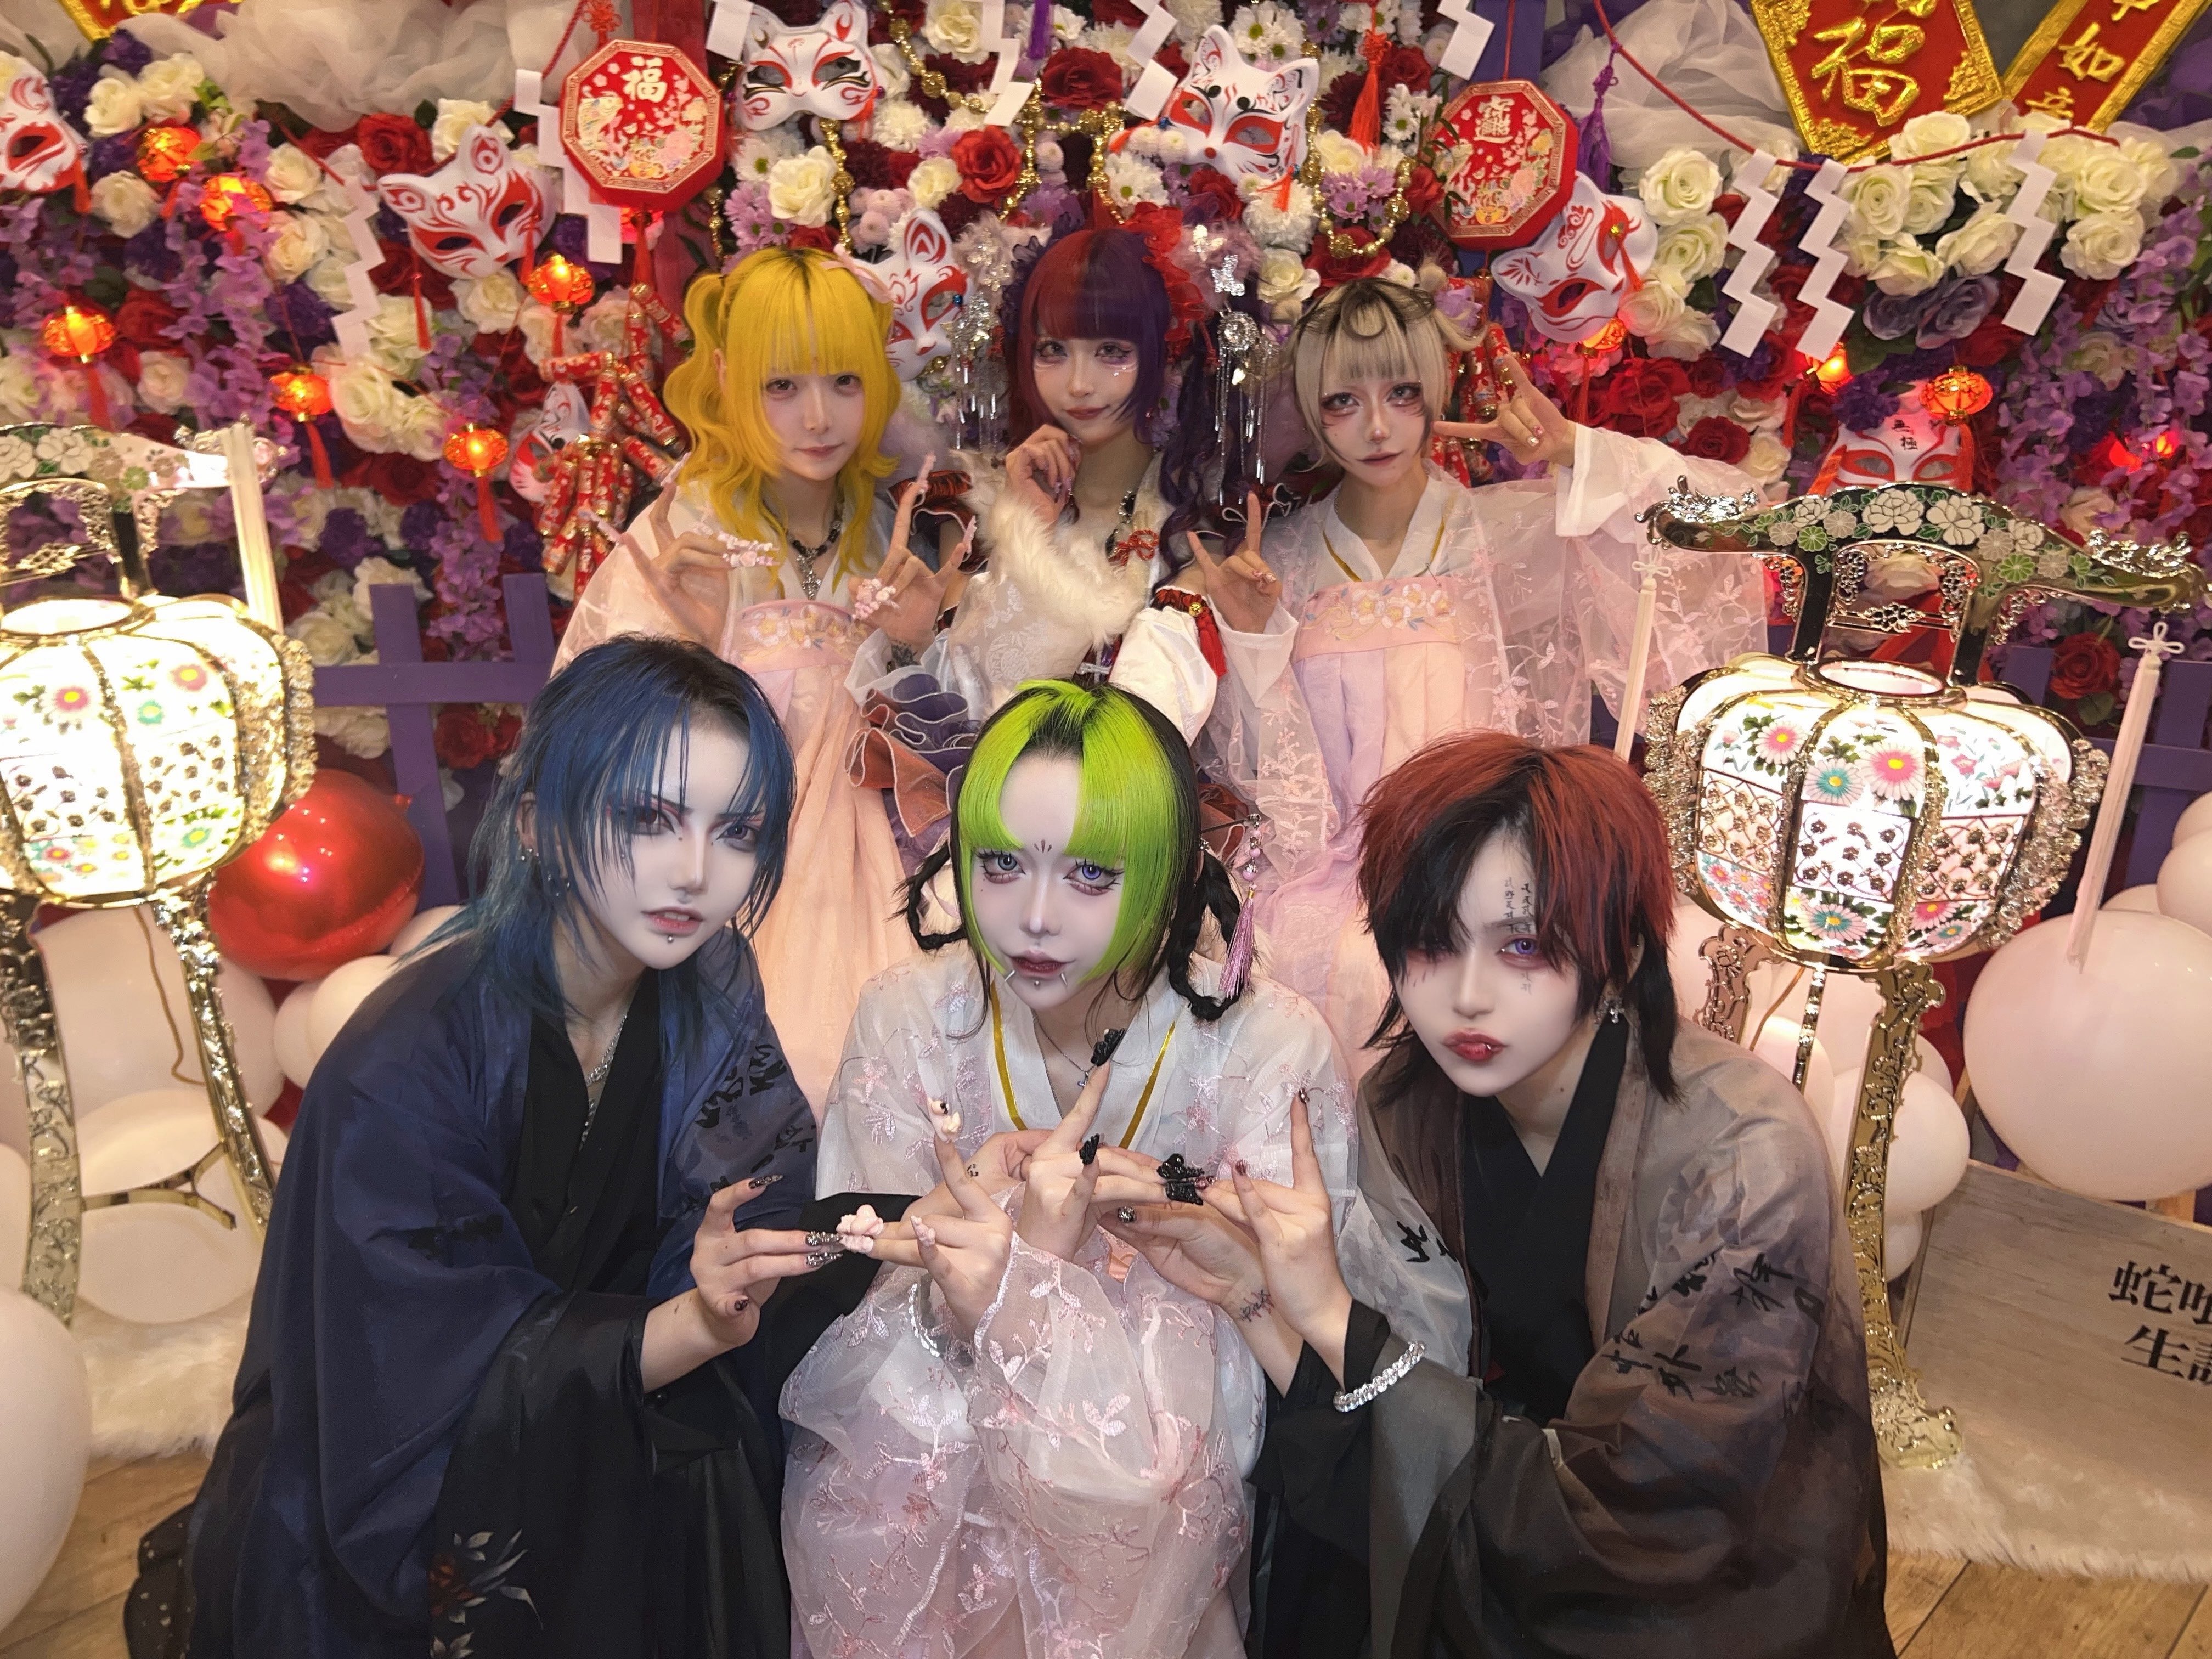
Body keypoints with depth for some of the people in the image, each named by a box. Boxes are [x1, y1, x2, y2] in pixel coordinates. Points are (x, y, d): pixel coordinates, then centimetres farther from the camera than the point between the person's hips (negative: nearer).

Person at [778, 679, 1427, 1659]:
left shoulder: (1268, 1050, -16)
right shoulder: (906, 1019, -10)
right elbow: (839, 1351, -9)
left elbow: (1251, 1390, -18)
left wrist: (1015, 1282, -33)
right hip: (913, 1479, 0)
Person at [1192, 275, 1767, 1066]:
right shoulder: (1281, 562, 5)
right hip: (1336, 870, 1)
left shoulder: (1516, 526, 2)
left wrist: (1574, 452, -14)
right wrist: (1247, 638, -11)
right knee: (1363, 973, -27)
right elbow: (1267, 778, 3)